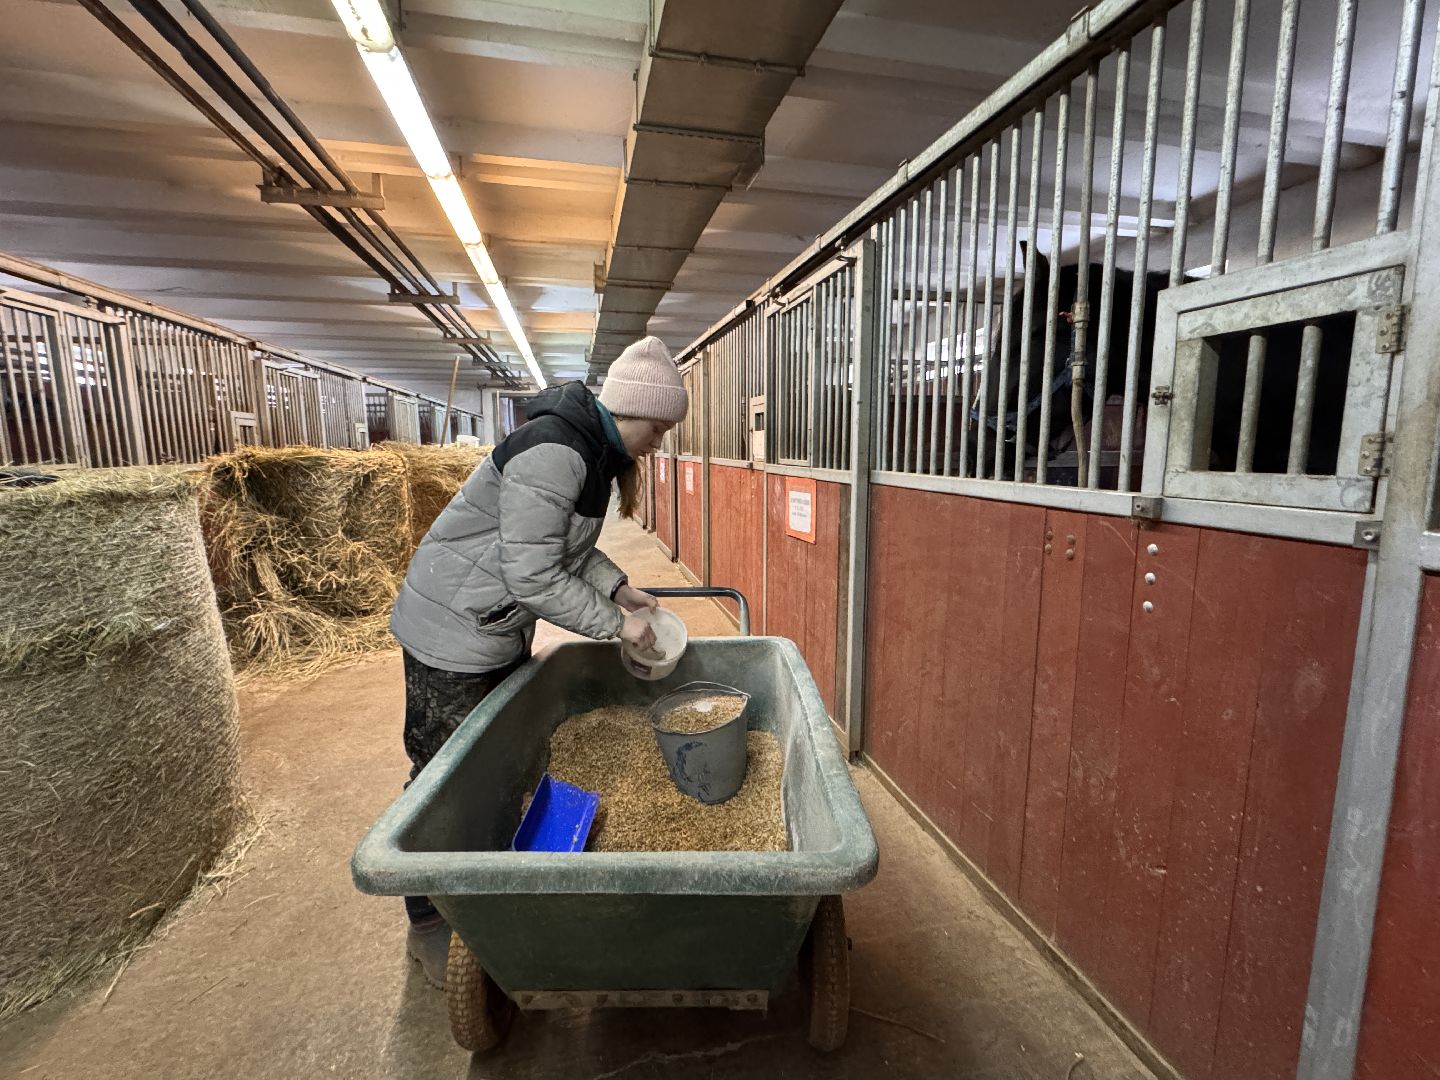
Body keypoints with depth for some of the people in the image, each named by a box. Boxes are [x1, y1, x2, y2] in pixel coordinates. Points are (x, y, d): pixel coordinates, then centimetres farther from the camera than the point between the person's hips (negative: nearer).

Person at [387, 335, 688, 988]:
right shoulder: (553, 451, -28)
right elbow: (532, 575, -29)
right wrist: (613, 622, -21)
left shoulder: (594, 447, 4)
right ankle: (429, 927, 27)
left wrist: (616, 587, 0)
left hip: (503, 630, 10)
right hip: (455, 632, -9)